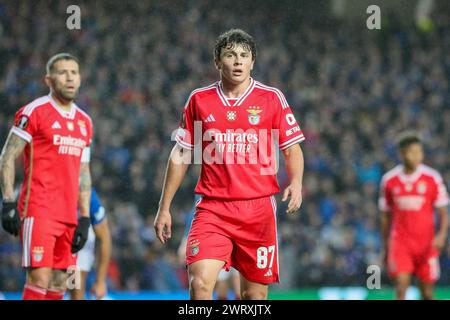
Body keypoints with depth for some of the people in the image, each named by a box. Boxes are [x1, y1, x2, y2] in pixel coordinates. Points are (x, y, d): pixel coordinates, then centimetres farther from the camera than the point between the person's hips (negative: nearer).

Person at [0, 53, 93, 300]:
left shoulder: (84, 122, 16)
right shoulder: (34, 112, -4)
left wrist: (84, 219, 12)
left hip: (68, 215, 7)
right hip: (38, 212, -7)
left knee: (59, 285, 5)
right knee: (39, 279, -13)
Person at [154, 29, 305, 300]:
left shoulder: (272, 98, 3)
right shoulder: (199, 100, 6)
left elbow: (292, 148, 8)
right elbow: (180, 155, 13)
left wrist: (296, 183, -13)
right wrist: (164, 207, 11)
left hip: (259, 207, 0)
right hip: (212, 208, 0)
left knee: (255, 293, 3)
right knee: (200, 282, -19)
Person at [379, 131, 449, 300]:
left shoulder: (433, 178, -2)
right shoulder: (389, 180, 3)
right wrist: (385, 248, 14)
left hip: (426, 244, 0)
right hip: (399, 242, 0)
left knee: (427, 292, 7)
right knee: (401, 287, -13)